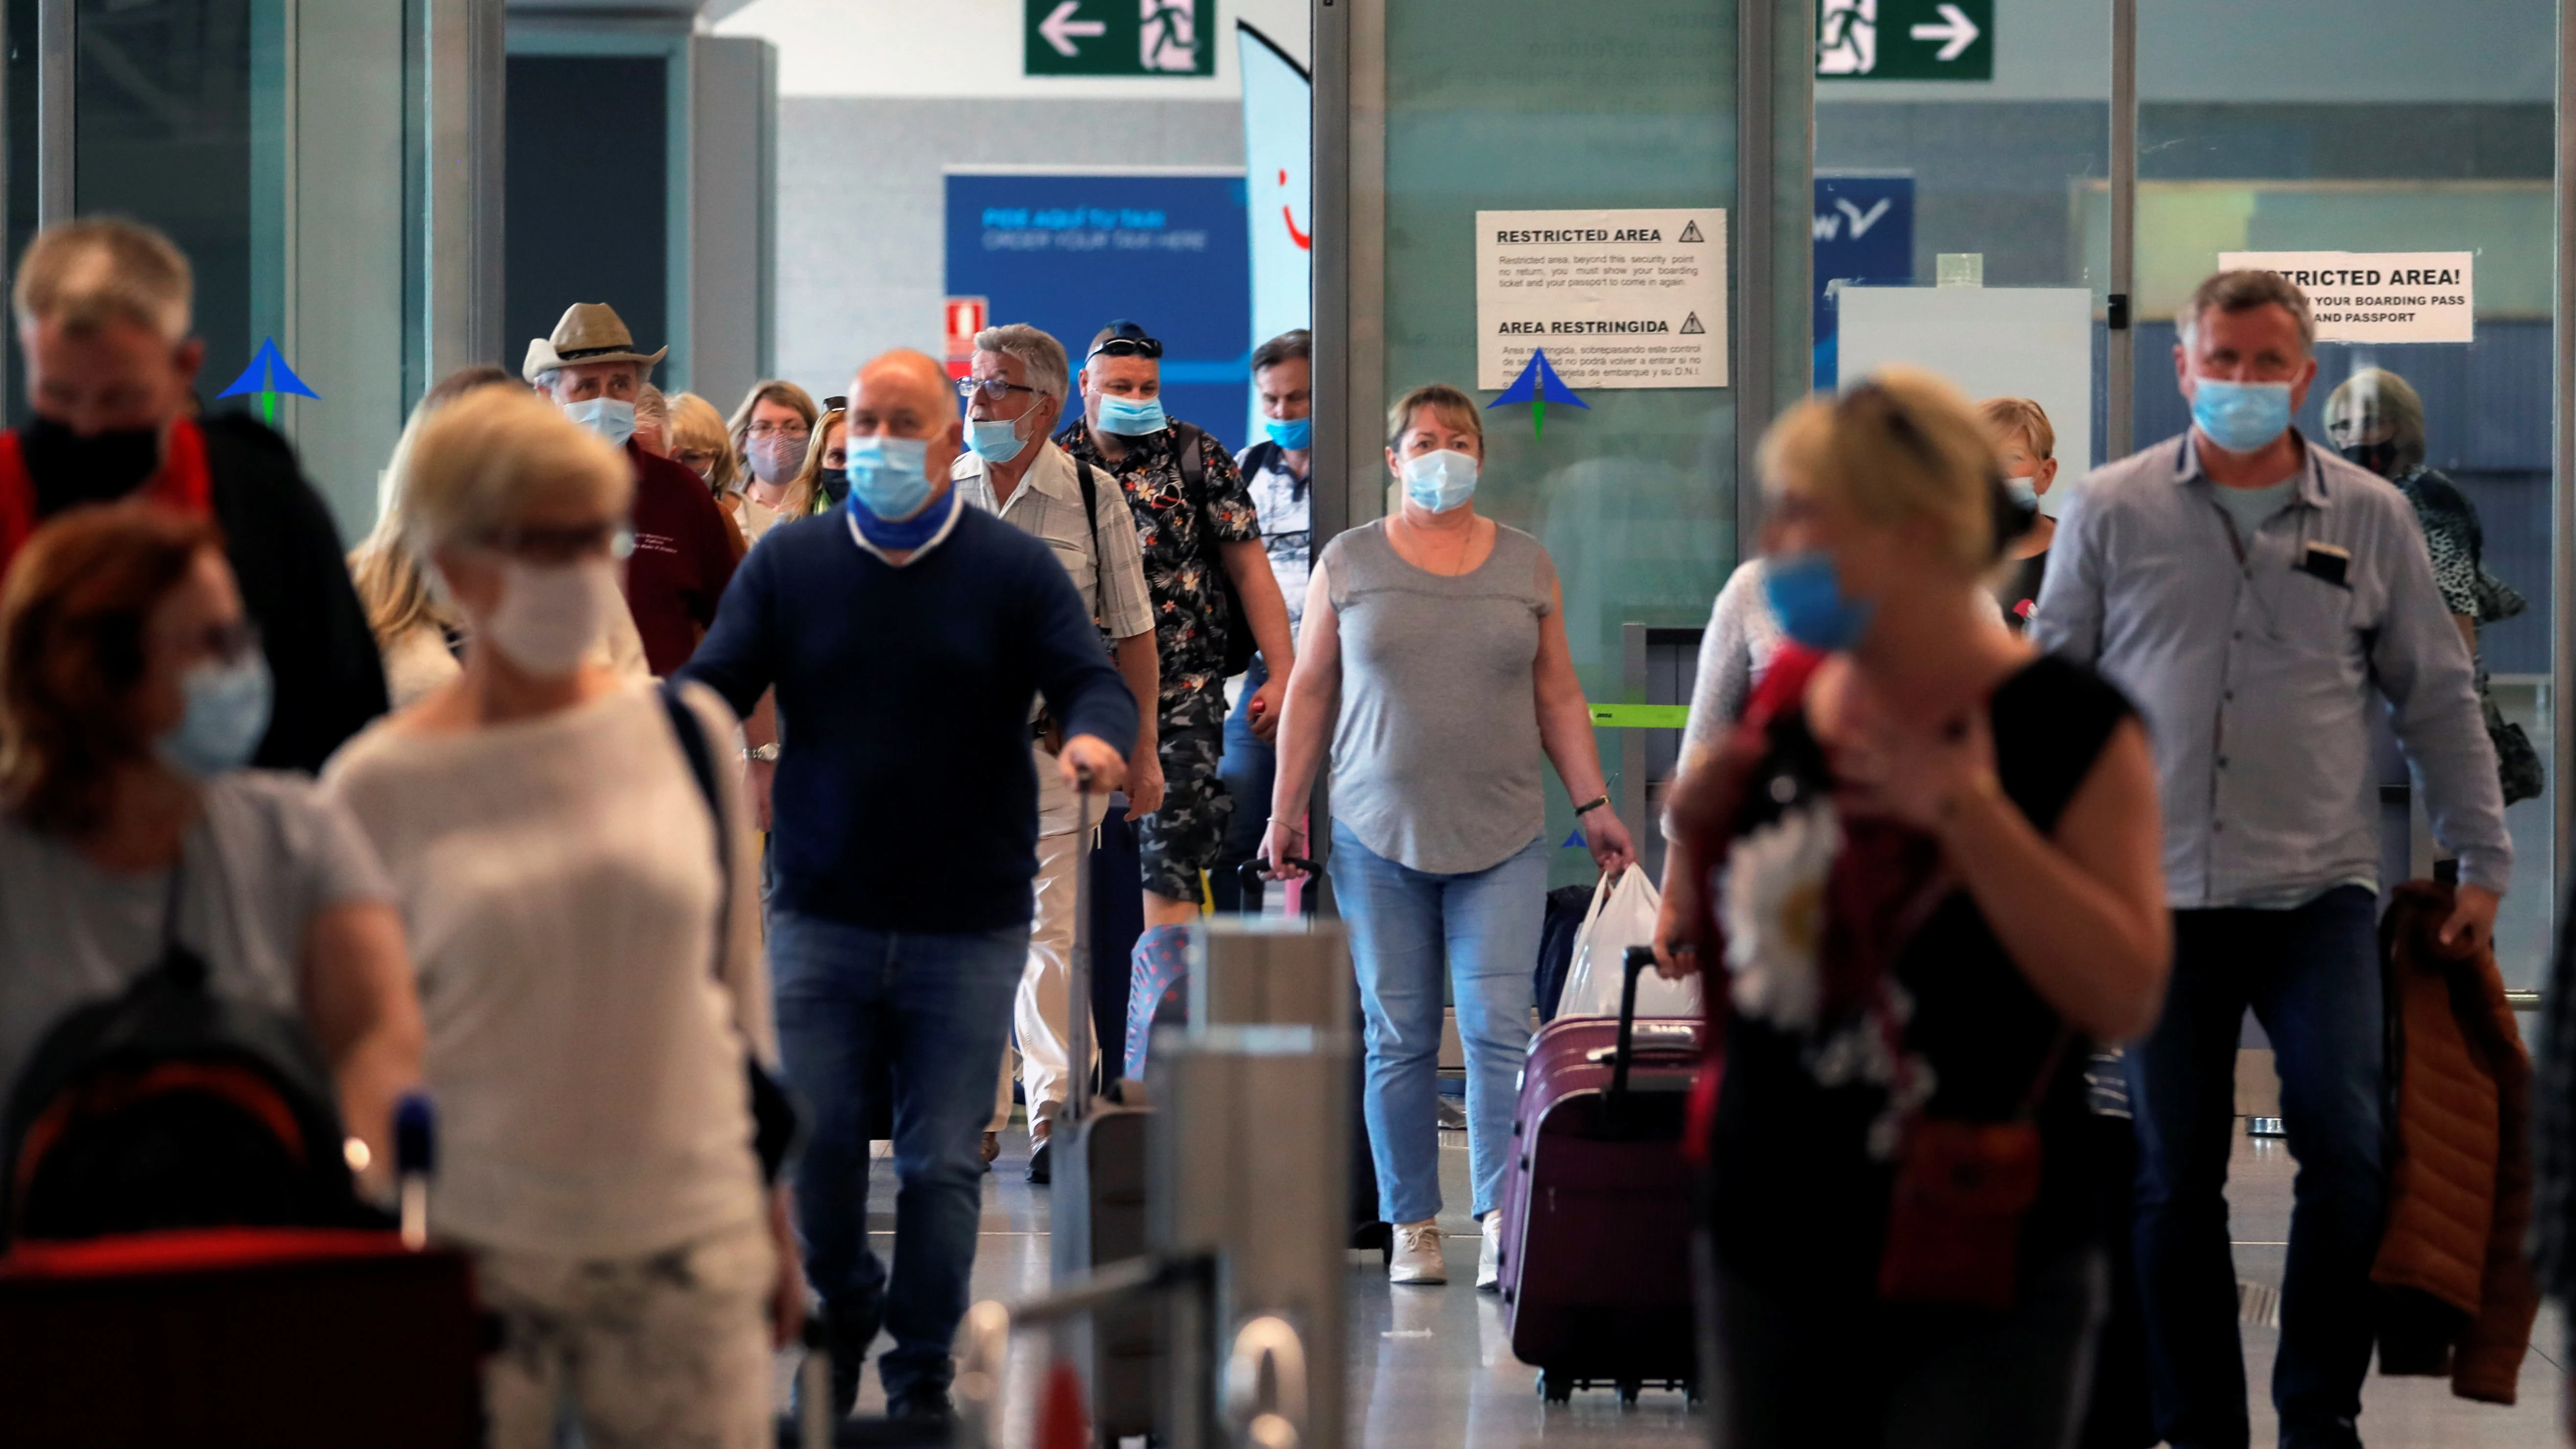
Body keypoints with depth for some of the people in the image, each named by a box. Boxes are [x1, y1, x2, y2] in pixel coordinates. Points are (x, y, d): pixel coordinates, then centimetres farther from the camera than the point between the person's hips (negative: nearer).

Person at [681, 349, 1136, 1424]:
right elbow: (714, 682, 2)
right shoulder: (788, 563, 6)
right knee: (814, 1142, -2)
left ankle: (922, 1375, 11)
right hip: (821, 918, 1)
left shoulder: (1014, 570, 2)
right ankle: (842, 1315, 25)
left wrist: (1097, 737, -28)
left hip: (968, 929, -1)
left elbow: (1090, 681, -5)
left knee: (941, 1162, -2)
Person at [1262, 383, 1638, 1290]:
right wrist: (1286, 808, 5)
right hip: (1379, 839, 0)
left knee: (1498, 1028, -9)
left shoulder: (1527, 568, 9)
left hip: (1502, 841, 0)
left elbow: (1559, 698, 12)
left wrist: (1592, 804, 5)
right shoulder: (1348, 565, 6)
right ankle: (1412, 1226, 10)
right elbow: (1310, 692, 9)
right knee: (1398, 1038, 2)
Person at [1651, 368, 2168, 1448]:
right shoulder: (1778, 717, 7)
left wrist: (1969, 817, -23)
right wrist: (1694, 829, -2)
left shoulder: (2068, 729, -9)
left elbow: (2126, 994, -18)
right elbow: (1697, 956, 18)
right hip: (1773, 1260, 6)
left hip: (1978, 1285, -6)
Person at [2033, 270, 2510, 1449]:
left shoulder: (2370, 519, 7)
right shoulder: (2112, 512, 5)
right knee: (2175, 1176, 4)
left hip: (2320, 889, 0)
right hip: (2160, 895, 0)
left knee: (2347, 1151, -11)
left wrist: (2482, 864, 9)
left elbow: (2438, 703, 12)